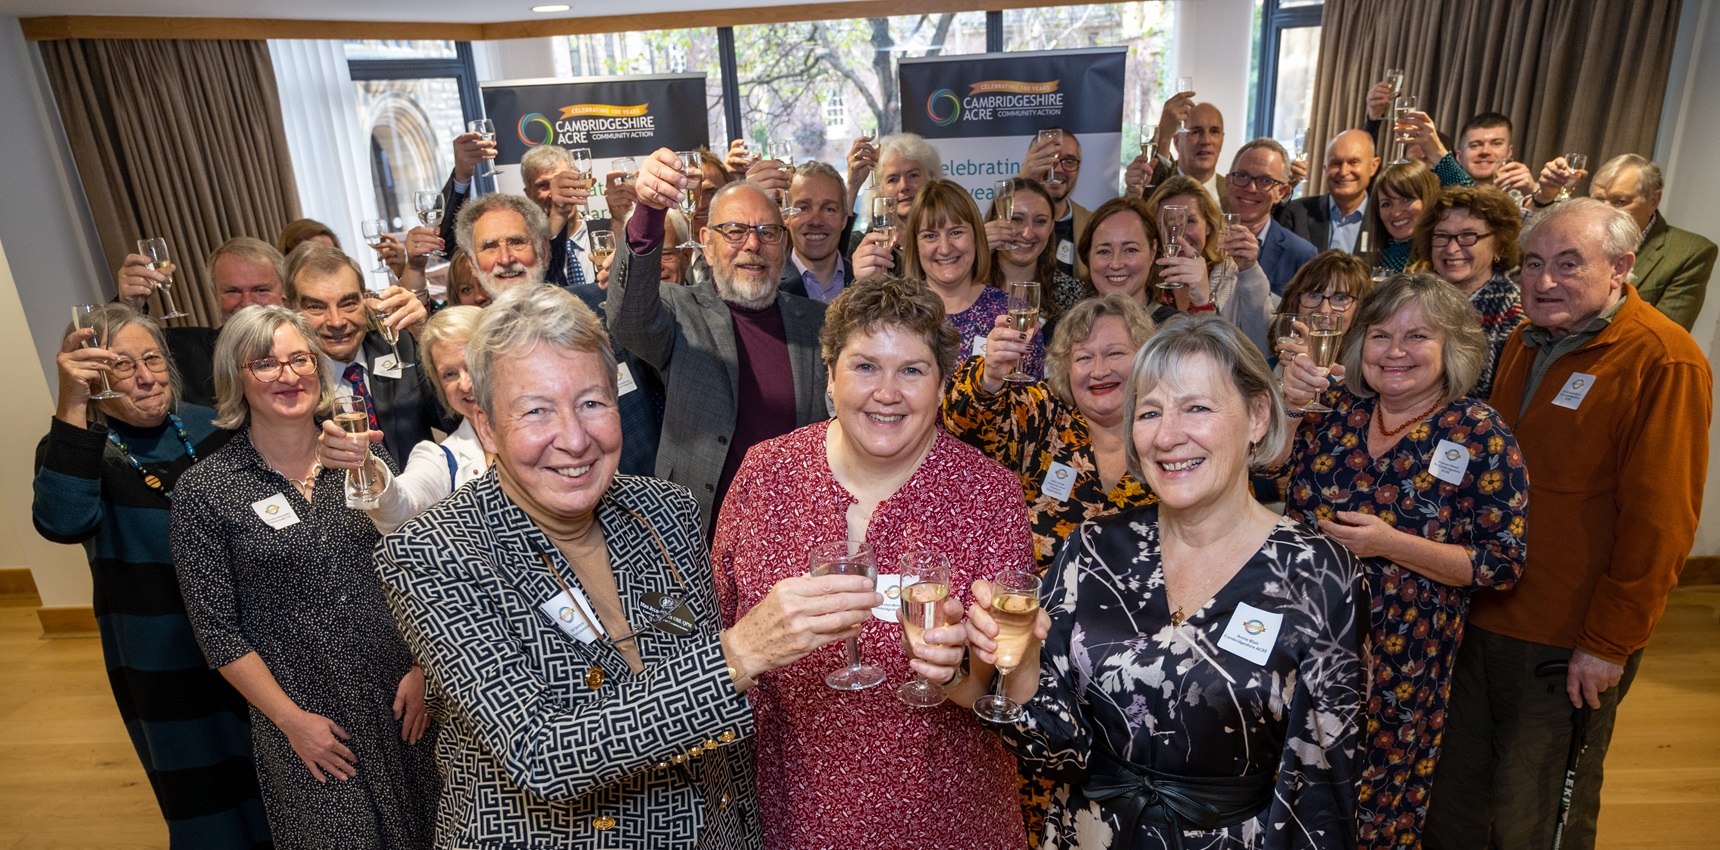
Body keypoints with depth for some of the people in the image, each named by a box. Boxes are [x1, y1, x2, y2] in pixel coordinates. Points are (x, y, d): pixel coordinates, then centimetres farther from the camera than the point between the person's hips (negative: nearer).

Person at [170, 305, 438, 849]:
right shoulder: (204, 489, -7)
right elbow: (217, 629, -5)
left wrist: (421, 667, -4)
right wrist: (292, 720, -7)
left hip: (403, 695, 2)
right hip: (308, 714, -2)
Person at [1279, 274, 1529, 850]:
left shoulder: (1479, 435, -10)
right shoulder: (1335, 411, -1)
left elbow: (1503, 564, -10)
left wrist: (1392, 544, -22)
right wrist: (1284, 405, -11)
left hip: (1403, 664, -3)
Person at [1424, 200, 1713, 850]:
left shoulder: (1665, 362, -15)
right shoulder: (1526, 344, 8)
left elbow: (1659, 522, -17)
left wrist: (1609, 645, -16)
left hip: (1568, 643, -6)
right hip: (1481, 614, 6)